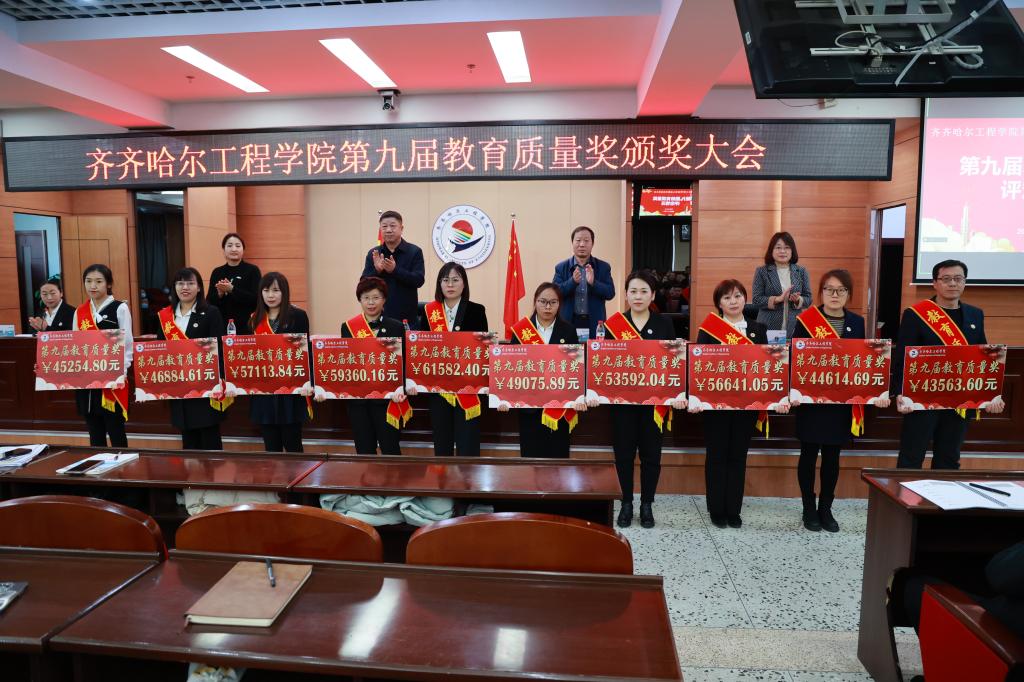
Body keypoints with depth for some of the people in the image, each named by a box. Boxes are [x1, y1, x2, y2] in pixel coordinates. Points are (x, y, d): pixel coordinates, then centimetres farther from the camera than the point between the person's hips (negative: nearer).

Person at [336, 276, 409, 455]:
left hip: (387, 397, -2)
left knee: (390, 449, 4)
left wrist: (401, 389, -15)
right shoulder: (348, 327, 5)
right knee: (364, 449, 10)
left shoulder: (396, 327, 0)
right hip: (358, 398, 2)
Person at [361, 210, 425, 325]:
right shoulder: (373, 254, 8)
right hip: (379, 315, 2)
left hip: (406, 316, -2)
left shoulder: (414, 251, -1)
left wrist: (395, 270, -22)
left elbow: (419, 280, -10)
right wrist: (377, 270, -15)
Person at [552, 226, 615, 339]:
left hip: (594, 323, 0)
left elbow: (610, 293, -3)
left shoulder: (603, 267, 6)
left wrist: (593, 282, -20)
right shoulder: (561, 267, 5)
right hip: (568, 322, 0)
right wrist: (572, 281, -20)